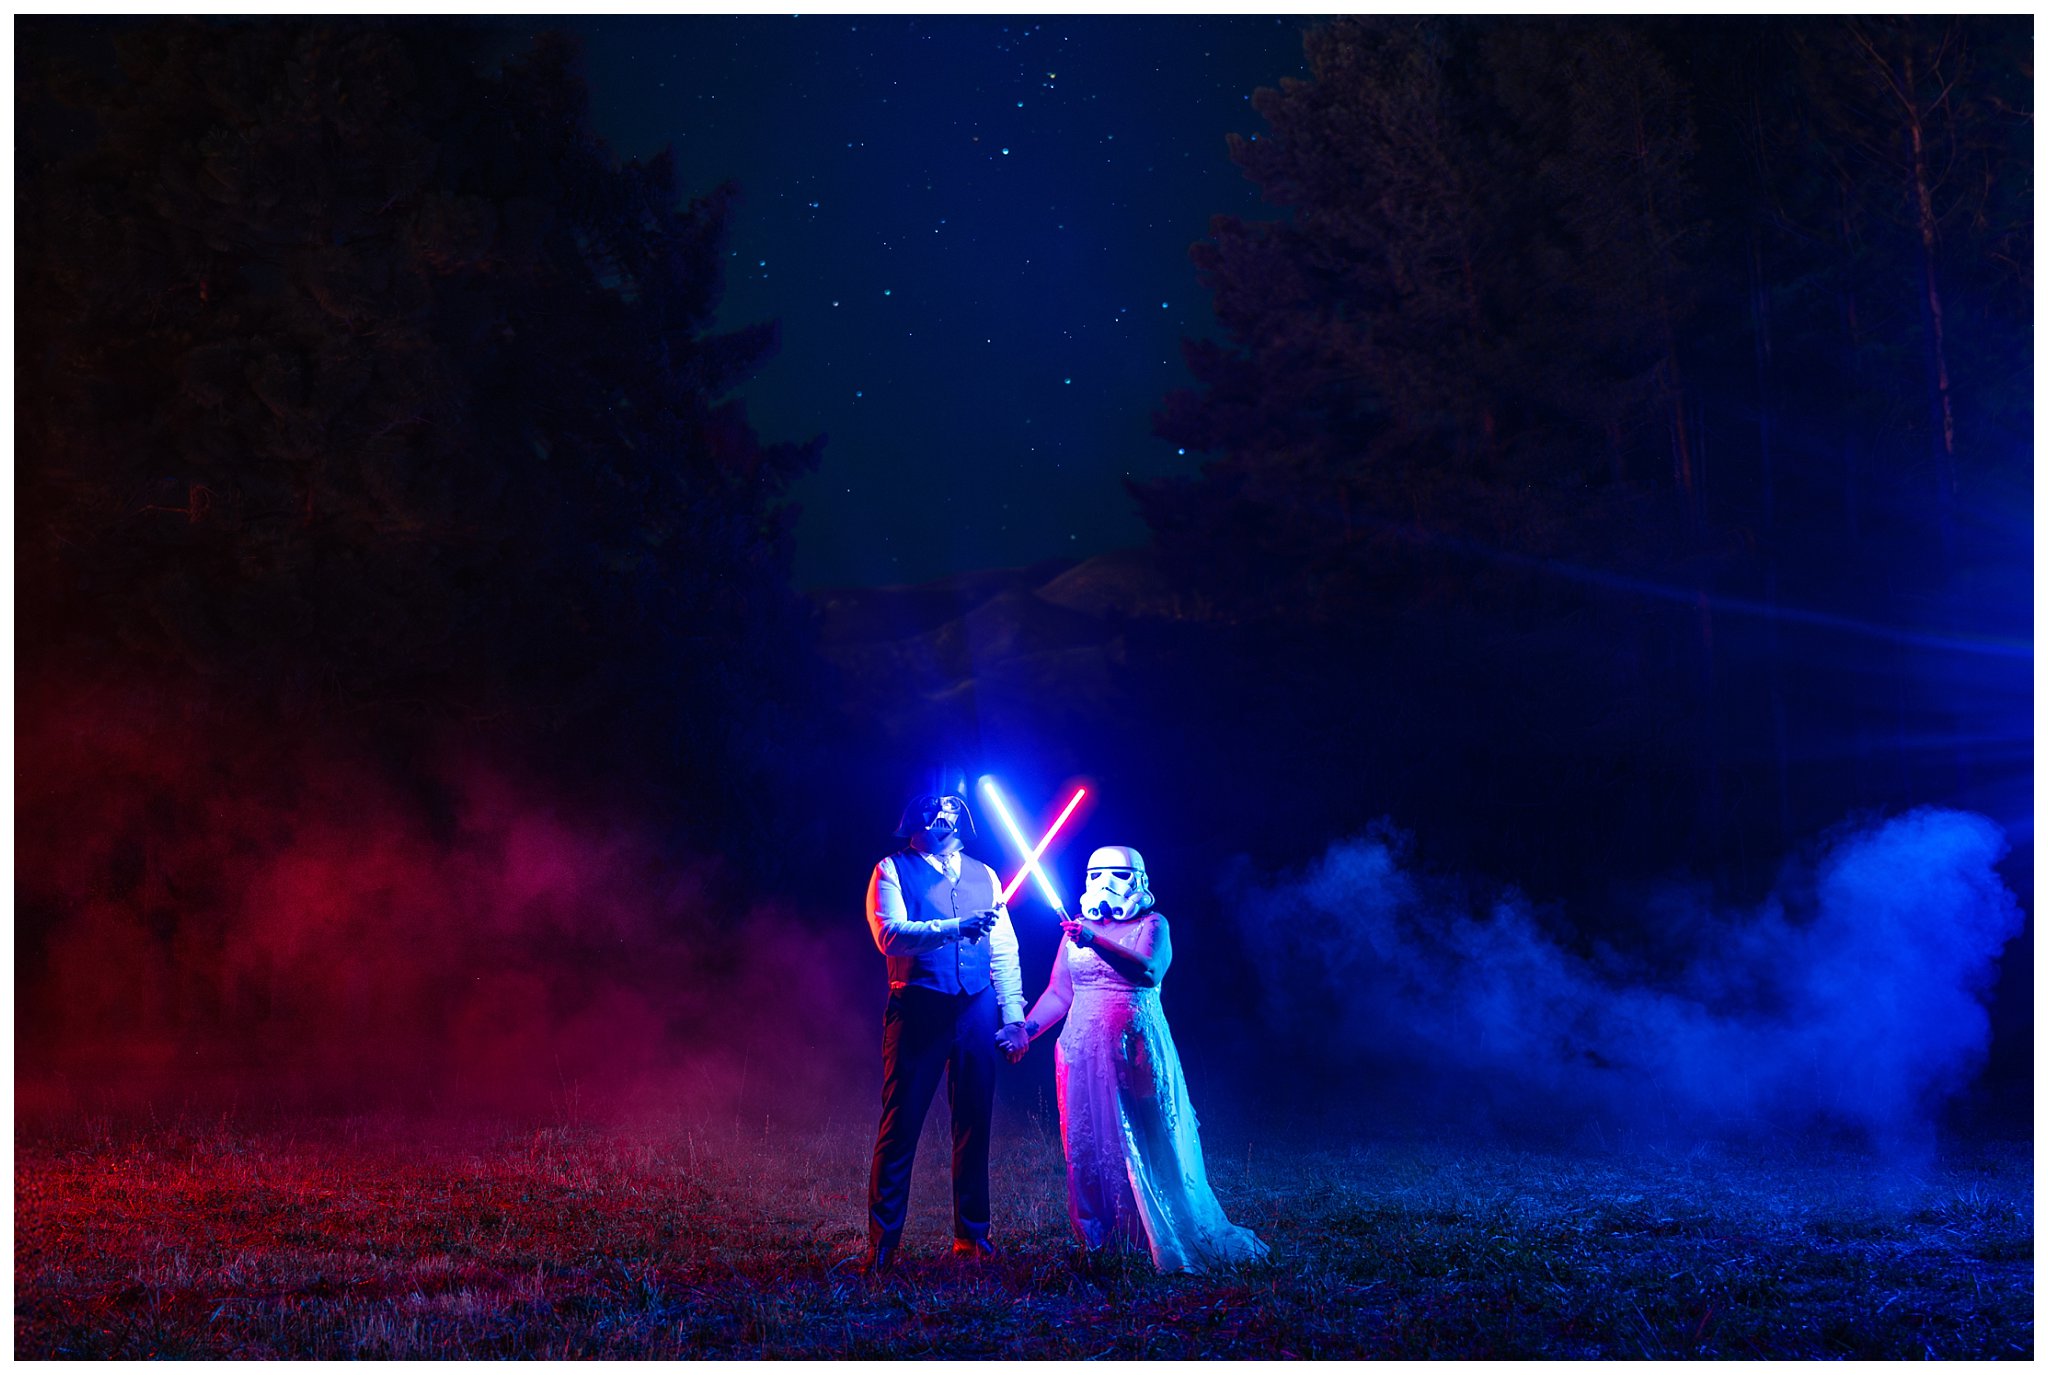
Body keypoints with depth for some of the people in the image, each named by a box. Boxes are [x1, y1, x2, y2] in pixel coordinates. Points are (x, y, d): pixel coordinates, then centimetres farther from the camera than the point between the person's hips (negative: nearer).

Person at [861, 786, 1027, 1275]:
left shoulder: (984, 876, 16)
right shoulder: (892, 870, 3)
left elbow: (1005, 953, 15)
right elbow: (890, 935, -12)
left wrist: (1013, 1015, 6)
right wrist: (954, 929, -23)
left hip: (977, 1011, 4)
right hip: (918, 1009, -4)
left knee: (974, 1122, 8)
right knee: (901, 1123, -5)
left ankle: (972, 1234, 19)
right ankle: (882, 1242, 0)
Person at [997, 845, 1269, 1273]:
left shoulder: (1151, 924, 1)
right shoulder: (1076, 928, 14)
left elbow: (1148, 969, -19)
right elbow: (1058, 993, 12)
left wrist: (1095, 942, -30)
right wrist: (1025, 1029, -2)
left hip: (1135, 1051, -4)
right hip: (1084, 1053, 4)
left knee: (1146, 1147, -2)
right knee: (1088, 1147, 2)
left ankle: (1174, 1244, 8)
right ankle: (1100, 1247, 9)